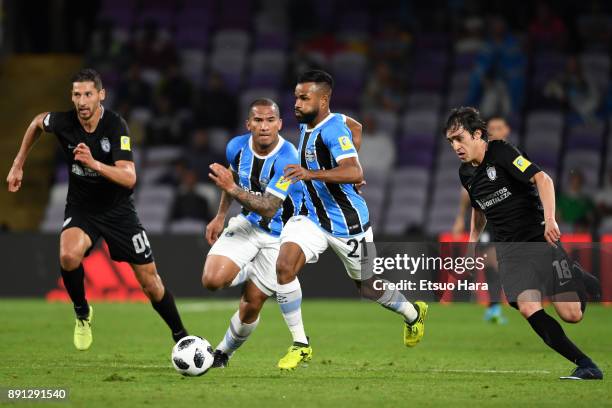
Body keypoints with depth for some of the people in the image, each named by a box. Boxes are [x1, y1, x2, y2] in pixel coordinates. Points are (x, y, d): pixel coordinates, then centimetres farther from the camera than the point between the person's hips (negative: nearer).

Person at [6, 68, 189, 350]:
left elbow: (129, 178, -30)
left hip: (118, 209, -1)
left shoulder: (115, 126, -22)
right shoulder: (63, 122, -14)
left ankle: (181, 337, 24)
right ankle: (82, 313, -4)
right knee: (69, 256, -32)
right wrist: (18, 166, 15)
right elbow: (37, 123, 11)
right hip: (81, 208, 1)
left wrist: (94, 164, -45)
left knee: (150, 281, 1)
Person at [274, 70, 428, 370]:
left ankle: (413, 314, 46)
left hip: (347, 224, -7)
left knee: (369, 286, 12)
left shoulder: (334, 129, -23)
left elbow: (354, 172, -39)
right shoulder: (305, 125, 3)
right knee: (284, 266, -18)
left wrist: (311, 174, -51)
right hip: (311, 218, 7)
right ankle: (301, 346, -8)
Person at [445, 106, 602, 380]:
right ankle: (586, 366, -14)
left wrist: (549, 218, -34)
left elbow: (542, 179, -21)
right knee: (529, 309, -21)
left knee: (571, 314, -11)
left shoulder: (501, 152, -9)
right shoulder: (466, 173, 11)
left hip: (540, 238, -5)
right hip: (509, 249, 5)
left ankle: (584, 281, 26)